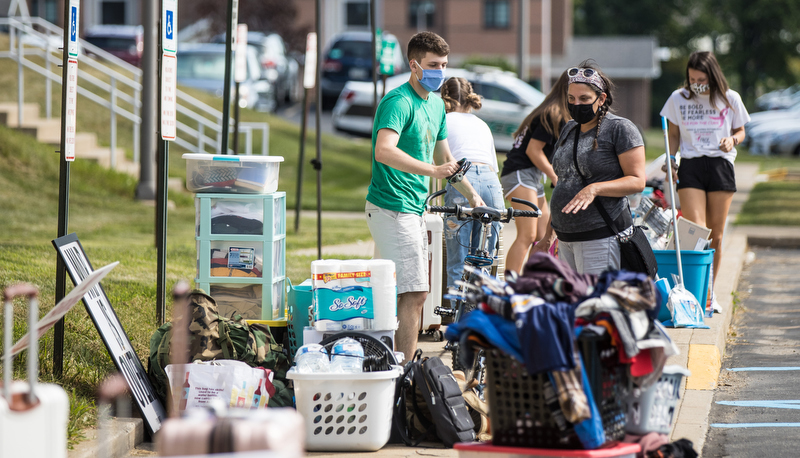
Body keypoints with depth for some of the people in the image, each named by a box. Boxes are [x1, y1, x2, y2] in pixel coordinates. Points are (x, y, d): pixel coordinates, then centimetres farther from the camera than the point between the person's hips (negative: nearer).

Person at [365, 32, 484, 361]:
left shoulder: (436, 104, 15)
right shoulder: (398, 102, -15)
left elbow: (444, 157, 28)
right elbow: (384, 151, -32)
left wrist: (472, 196, 27)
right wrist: (432, 170, -38)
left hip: (414, 208, 10)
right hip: (391, 207, -10)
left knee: (410, 294, 11)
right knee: (414, 294, -14)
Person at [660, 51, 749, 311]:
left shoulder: (730, 99, 3)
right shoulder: (679, 99, 4)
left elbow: (740, 131, 14)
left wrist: (732, 140, -8)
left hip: (721, 165, 1)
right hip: (690, 165, -1)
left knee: (716, 235, 5)